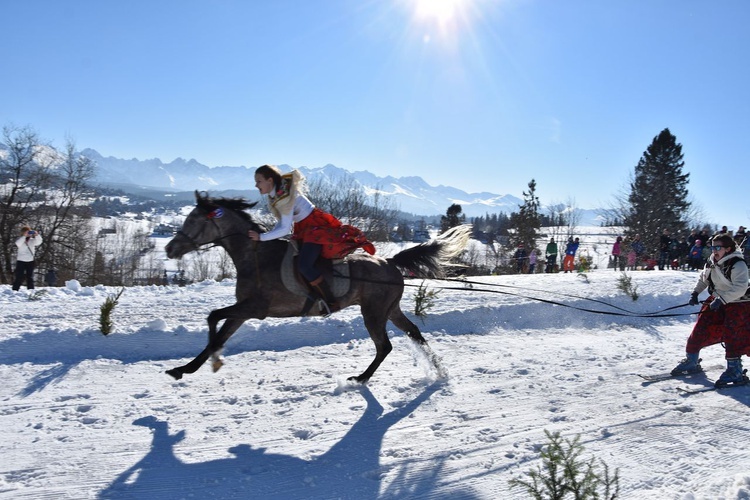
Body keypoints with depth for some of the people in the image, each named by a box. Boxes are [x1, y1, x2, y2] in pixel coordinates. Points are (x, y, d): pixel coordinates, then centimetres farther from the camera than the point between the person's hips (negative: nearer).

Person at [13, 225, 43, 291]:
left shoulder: (32, 240, 5)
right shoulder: (20, 240, -1)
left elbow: (39, 242, -12)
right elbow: (18, 243, -24)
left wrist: (37, 235, -29)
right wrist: (24, 236, -31)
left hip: (30, 261, 3)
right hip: (21, 261, -3)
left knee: (30, 277, 6)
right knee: (19, 277, -6)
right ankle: (14, 291, -2)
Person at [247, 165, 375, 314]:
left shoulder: (285, 197, -25)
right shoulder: (275, 194, 5)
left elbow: (285, 229, -25)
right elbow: (282, 222, 11)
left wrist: (261, 237, -22)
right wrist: (269, 237, -1)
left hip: (315, 226, -11)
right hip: (303, 229, 11)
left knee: (304, 266, -25)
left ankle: (331, 303, -16)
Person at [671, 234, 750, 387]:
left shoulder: (738, 265, -21)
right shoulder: (712, 262, 1)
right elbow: (703, 278, 17)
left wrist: (721, 299, -35)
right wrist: (696, 292, 5)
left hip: (738, 304, -7)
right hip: (717, 301, 7)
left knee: (732, 336, -15)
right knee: (700, 329, 3)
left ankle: (735, 370, -6)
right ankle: (691, 360, 15)